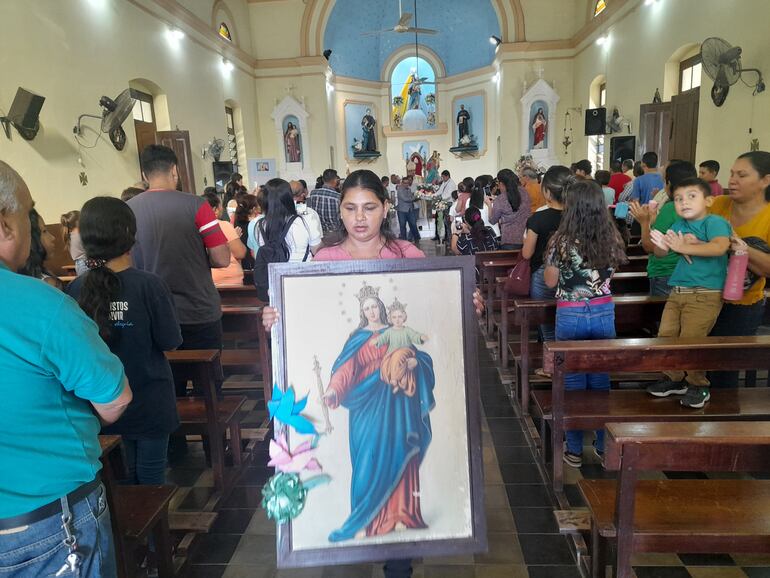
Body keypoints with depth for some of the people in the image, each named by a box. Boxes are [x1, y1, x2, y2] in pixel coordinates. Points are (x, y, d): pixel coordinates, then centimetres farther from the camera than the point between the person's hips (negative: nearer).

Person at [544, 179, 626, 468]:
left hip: (570, 315, -3)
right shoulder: (612, 236, -3)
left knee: (573, 379, 7)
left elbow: (550, 281, -4)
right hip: (604, 313, 3)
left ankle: (574, 450, 16)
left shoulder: (562, 240, -14)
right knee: (601, 377, 14)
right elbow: (611, 272, 11)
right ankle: (603, 444, 26)